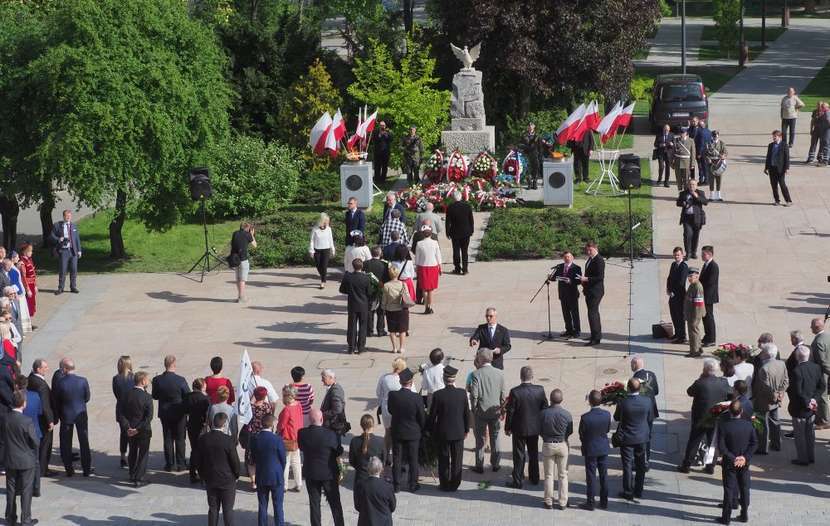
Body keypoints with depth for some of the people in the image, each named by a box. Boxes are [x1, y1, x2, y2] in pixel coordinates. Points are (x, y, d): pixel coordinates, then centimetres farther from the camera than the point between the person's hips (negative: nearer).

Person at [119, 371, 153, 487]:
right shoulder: (147, 397, -19)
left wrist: (127, 427, -7)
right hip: (143, 430, -5)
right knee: (143, 454, 6)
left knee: (132, 453, 20)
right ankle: (139, 479, 6)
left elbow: (122, 413, -5)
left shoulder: (128, 395, -4)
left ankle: (132, 476, 31)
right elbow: (149, 417, -23)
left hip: (131, 430, 5)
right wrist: (139, 429, -18)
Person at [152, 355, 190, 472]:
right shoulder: (180, 380, -20)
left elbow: (154, 396, -2)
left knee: (168, 439, 12)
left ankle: (170, 464, 14)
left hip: (164, 413, 2)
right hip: (179, 413, -2)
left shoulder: (157, 380, -12)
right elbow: (188, 396, -13)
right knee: (180, 439, 10)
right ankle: (181, 464, 14)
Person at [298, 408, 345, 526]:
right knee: (335, 503, 14)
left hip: (310, 474, 2)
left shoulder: (302, 433, -14)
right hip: (329, 473, -2)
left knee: (314, 503, 13)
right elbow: (339, 452, -9)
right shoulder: (331, 435, -21)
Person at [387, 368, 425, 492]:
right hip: (413, 433, -2)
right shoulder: (416, 398, -20)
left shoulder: (393, 395, -15)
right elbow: (422, 417, -10)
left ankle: (396, 485, 17)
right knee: (413, 459, 12)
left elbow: (390, 411, 1)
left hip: (397, 432, 2)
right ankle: (413, 484, 19)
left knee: (397, 459, 12)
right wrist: (421, 429, 9)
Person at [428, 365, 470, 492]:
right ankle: (455, 484, 17)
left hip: (442, 433, -1)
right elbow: (467, 413, -1)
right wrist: (466, 429, 13)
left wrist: (431, 430, 6)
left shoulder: (438, 395, -16)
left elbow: (432, 415, -8)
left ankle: (445, 484, 17)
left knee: (444, 459, 11)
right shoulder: (462, 393, -10)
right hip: (458, 432, 1)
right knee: (457, 460, 11)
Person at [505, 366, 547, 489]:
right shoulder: (540, 390, -12)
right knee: (533, 454, 20)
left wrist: (507, 428, -1)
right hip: (535, 428, 3)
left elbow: (510, 411, -14)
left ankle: (518, 481, 12)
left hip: (519, 428, -3)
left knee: (519, 456, 8)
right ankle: (534, 478, 31)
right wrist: (542, 425, 13)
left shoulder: (515, 392, -20)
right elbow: (545, 408, -2)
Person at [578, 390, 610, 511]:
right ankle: (604, 501, 22)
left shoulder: (585, 418, -24)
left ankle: (590, 503, 11)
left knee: (591, 477, 6)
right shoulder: (607, 415, -14)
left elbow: (581, 435, -10)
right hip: (604, 448, 4)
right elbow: (608, 429, 2)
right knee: (603, 475, 15)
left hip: (590, 449, -3)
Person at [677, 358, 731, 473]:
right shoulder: (723, 382, -9)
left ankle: (686, 465, 14)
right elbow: (731, 395, 5)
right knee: (713, 442, 14)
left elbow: (689, 392, -6)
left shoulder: (700, 383, -22)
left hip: (700, 419, -3)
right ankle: (711, 467, 18)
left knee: (693, 442, 9)